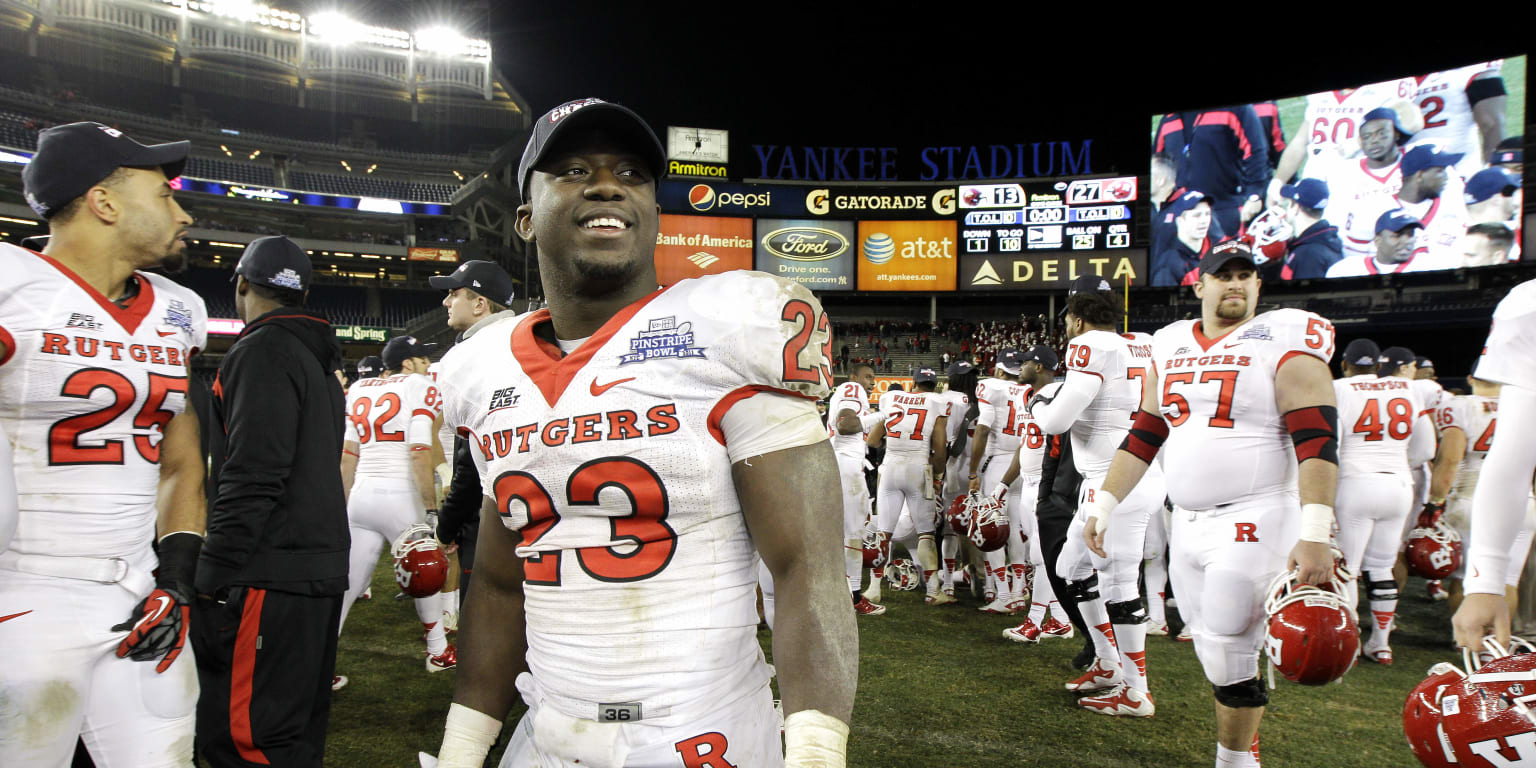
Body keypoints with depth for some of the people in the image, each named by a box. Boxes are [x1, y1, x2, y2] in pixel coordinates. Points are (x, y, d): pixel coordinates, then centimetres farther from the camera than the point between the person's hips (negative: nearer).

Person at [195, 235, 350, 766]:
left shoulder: (264, 349, -9)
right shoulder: (319, 358, 20)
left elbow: (253, 478, -19)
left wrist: (215, 577, -17)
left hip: (272, 574, -10)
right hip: (323, 566, 10)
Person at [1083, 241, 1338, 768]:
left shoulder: (1285, 342, -6)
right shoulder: (1171, 348, 11)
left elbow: (1317, 442, -14)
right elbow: (1143, 436, 16)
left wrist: (1315, 535, -22)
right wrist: (1104, 505, 12)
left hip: (1254, 523, -6)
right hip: (1187, 523, 6)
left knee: (1230, 659, -4)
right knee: (1214, 658, 11)